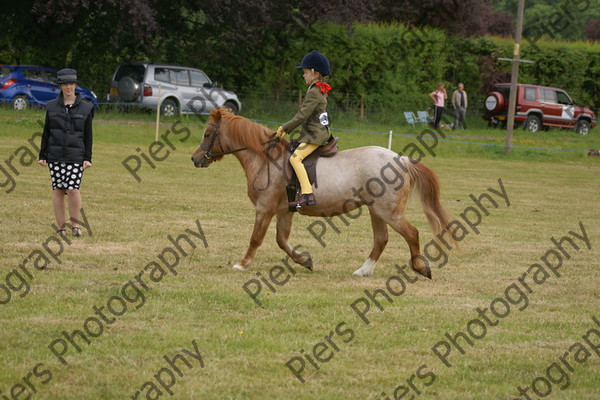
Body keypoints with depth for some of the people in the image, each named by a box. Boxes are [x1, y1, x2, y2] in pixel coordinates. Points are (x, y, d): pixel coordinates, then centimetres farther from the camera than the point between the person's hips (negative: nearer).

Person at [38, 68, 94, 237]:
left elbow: (88, 135, 5)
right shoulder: (52, 107, 7)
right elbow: (46, 132, 10)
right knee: (58, 189, 1)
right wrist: (42, 155, 6)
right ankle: (61, 226, 8)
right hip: (55, 155, 2)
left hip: (75, 156, -2)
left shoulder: (85, 108, 4)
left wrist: (87, 158, -1)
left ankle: (75, 225, 0)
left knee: (73, 189, -13)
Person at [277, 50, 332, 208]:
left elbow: (302, 116, -20)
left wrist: (285, 128, -11)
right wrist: (287, 129, 18)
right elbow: (303, 114, 22)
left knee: (295, 158, -25)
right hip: (321, 132, 11)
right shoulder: (321, 91, 17)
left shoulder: (314, 93, -15)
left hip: (315, 135, -11)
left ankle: (307, 194, -35)